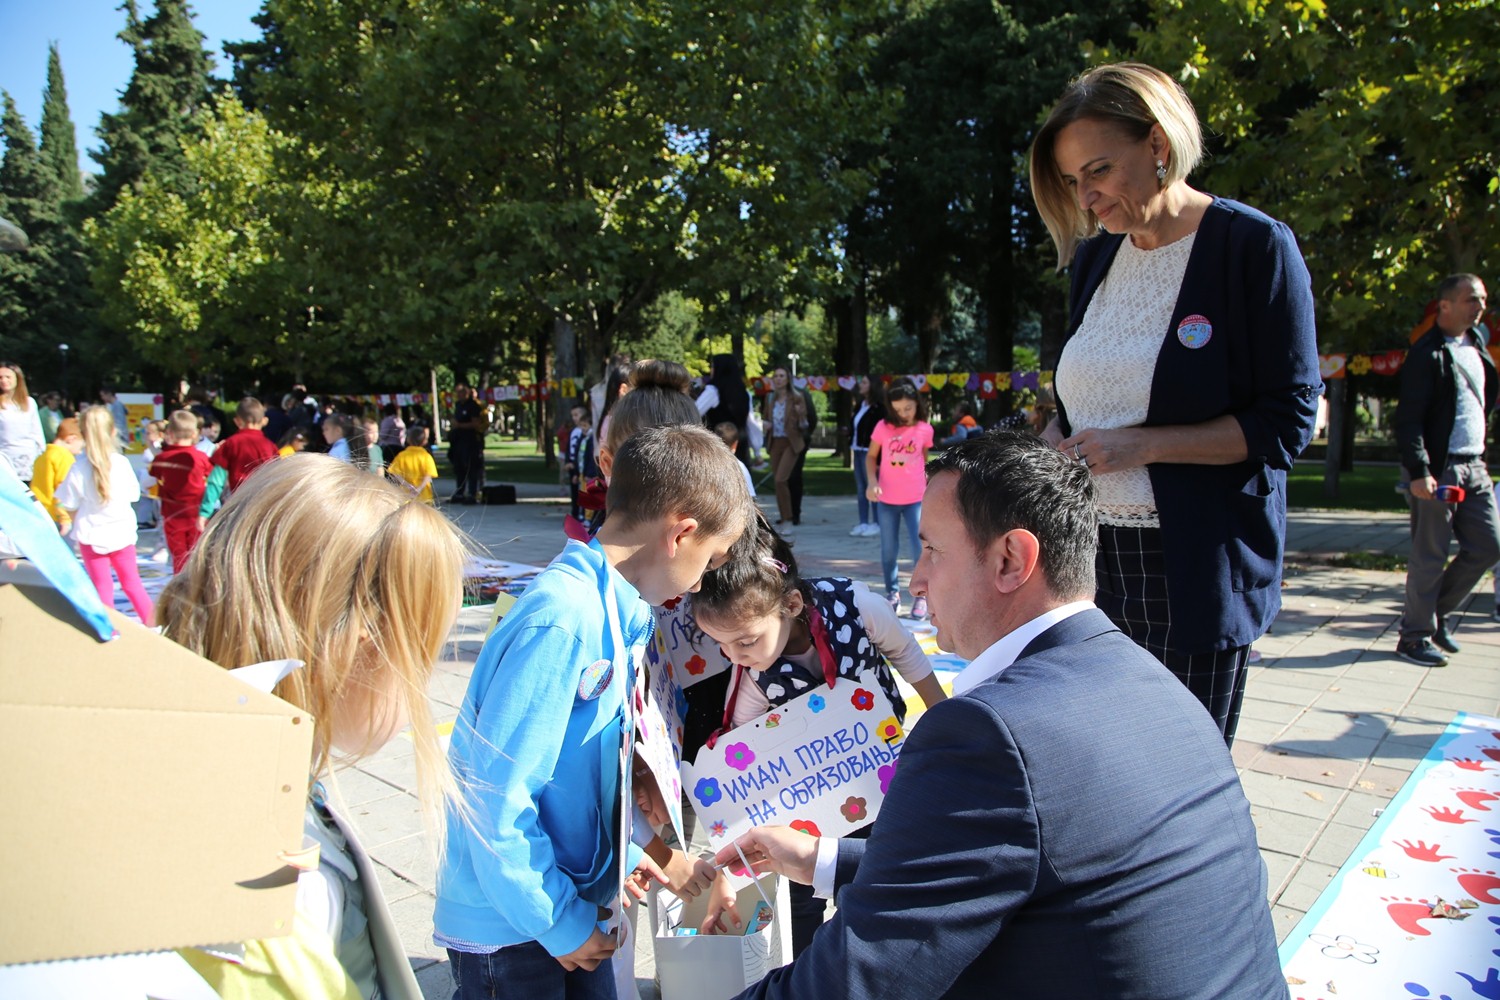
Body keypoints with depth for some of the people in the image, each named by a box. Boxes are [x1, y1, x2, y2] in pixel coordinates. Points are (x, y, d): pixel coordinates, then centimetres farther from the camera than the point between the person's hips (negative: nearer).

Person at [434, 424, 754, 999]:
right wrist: (563, 926, -16)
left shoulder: (617, 615, 1)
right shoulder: (562, 622, -27)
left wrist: (628, 854, 8)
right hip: (511, 930, -8)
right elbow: (497, 800, -26)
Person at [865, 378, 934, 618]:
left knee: (921, 549, -6)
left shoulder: (925, 429, -3)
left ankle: (922, 596, 8)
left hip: (916, 499, -1)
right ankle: (893, 593, 24)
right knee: (889, 550, 9)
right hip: (887, 500, 1)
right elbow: (871, 456, 3)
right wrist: (872, 481, -12)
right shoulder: (883, 427, -4)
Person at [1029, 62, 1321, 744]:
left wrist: (1145, 444, -19)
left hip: (1197, 562, -5)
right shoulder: (1094, 258, 11)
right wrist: (1055, 443, 0)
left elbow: (1288, 422, -10)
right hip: (1092, 555, 5)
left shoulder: (1254, 246, -8)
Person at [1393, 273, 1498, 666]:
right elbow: (1408, 419, -15)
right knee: (1430, 556, -2)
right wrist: (1419, 471, -22)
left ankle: (1435, 612, 25)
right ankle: (1415, 636, 9)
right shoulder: (1427, 354, -10)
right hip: (1439, 467, -8)